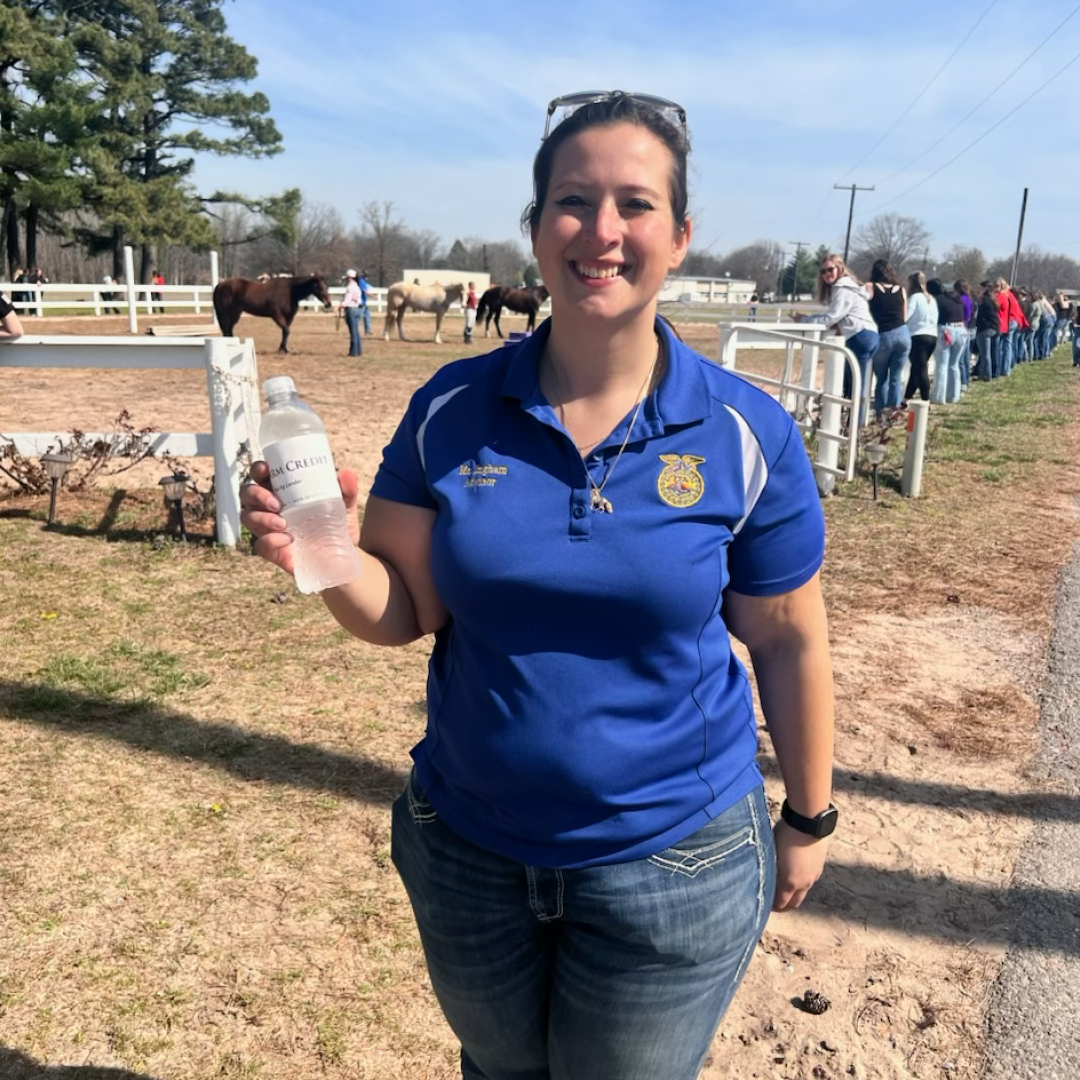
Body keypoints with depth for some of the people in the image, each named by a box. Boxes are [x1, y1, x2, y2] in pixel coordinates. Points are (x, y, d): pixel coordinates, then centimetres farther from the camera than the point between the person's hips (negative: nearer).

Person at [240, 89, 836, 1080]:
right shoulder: (451, 410, -9)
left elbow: (788, 641, -4)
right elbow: (404, 608, -5)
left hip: (672, 867, -2)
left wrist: (808, 819, 4)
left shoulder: (747, 435, -14)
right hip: (468, 850, 3)